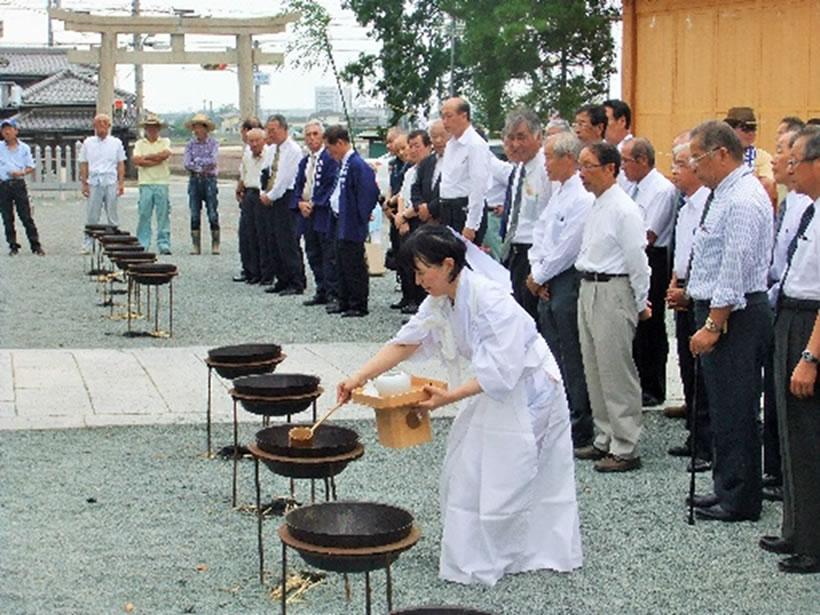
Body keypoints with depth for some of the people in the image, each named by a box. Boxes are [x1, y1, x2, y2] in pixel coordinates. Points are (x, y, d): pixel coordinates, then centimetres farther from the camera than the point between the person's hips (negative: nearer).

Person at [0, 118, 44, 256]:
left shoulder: (24, 148, 4)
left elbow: (31, 167, 6)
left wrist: (21, 173, -11)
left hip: (19, 183, -1)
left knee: (26, 216, -3)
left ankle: (35, 245, 1)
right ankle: (13, 246, 13)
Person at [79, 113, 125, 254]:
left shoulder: (116, 143, 10)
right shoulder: (88, 143, 10)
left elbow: (120, 164, 10)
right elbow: (83, 164, 10)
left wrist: (121, 183, 1)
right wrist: (84, 183, 2)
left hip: (111, 184, 0)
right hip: (94, 184, 0)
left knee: (112, 216, 2)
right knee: (91, 217, -1)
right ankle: (87, 245, 3)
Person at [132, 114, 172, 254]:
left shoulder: (165, 142, 10)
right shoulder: (140, 143, 11)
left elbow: (165, 154, -10)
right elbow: (137, 160, -5)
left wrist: (146, 157, -4)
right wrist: (156, 160, -7)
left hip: (162, 183, 0)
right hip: (145, 183, 0)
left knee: (163, 215, -1)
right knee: (143, 214, 0)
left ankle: (164, 244, 1)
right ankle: (142, 245, 4)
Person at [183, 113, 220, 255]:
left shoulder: (213, 143, 2)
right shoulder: (190, 144, 10)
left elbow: (213, 161, -11)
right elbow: (186, 164, 0)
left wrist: (198, 161, -6)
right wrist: (203, 166, -8)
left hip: (209, 180, -3)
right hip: (194, 180, 3)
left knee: (213, 214, -4)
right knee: (194, 215, 2)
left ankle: (215, 245, 2)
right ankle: (195, 245, 6)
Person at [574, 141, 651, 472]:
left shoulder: (623, 210, -16)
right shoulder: (596, 207, 12)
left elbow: (637, 261, -14)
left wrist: (640, 304, -9)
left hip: (612, 293, -10)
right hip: (588, 290, 10)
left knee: (617, 373, -4)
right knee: (594, 371, 15)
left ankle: (625, 448, 2)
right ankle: (604, 440, 26)